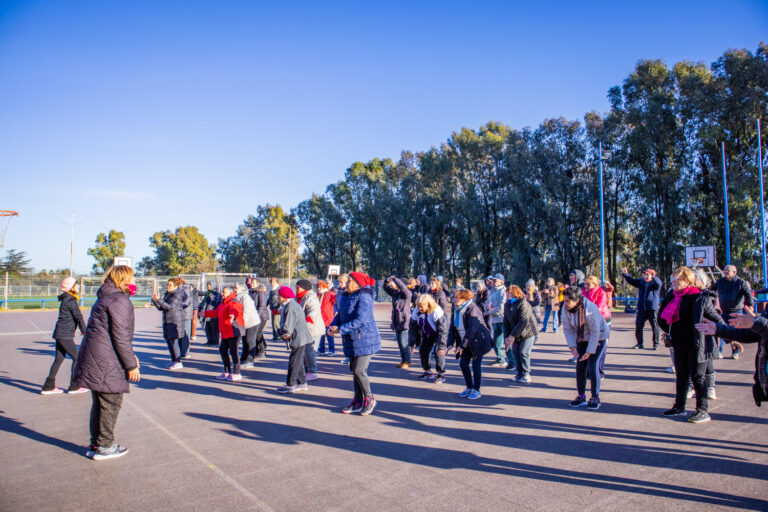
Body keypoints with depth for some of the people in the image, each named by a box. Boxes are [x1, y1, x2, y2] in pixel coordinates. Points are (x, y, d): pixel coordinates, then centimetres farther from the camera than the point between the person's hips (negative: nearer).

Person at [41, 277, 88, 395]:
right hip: (65, 335, -9)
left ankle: (49, 386, 17)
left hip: (59, 333, 9)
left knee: (59, 359, 13)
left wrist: (82, 330, 20)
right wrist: (85, 331, -3)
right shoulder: (71, 300, -14)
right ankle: (74, 386, 3)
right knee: (77, 358, -2)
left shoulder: (66, 299, 15)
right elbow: (78, 316, -12)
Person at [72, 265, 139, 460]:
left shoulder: (104, 298, 17)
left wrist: (129, 356, 24)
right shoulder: (120, 300, -15)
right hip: (106, 362, -10)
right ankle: (104, 446, 13)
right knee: (111, 403, 3)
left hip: (93, 356, 10)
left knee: (99, 403, 18)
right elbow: (120, 336, -18)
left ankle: (95, 445, 27)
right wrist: (131, 364, -12)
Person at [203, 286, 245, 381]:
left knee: (233, 351, -9)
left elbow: (235, 309, -35)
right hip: (226, 332, 11)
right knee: (222, 350, 15)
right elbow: (216, 313, 34)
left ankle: (237, 374, -1)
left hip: (234, 331, -11)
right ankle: (227, 372, 26)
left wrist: (233, 315, -58)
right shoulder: (223, 303, 19)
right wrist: (206, 313, 43)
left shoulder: (233, 302, -13)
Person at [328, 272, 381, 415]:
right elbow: (340, 315, 15)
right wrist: (332, 326, -6)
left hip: (365, 340, -9)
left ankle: (369, 399, 12)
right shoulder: (346, 297, 11)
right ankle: (358, 402, 24)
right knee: (354, 371, 13)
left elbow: (360, 320, -26)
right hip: (352, 341, 9)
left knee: (359, 371, -10)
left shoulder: (364, 297, -18)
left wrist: (340, 329, -22)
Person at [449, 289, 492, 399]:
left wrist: (462, 345, -26)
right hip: (466, 344, 7)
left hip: (478, 341, -7)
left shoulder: (472, 309, -23)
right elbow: (452, 328, 4)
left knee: (476, 365, -4)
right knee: (463, 364, 5)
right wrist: (450, 343, -9)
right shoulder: (456, 310, 1)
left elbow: (472, 330, -27)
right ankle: (469, 388, 22)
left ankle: (476, 390, 11)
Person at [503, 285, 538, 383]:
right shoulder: (507, 304, 1)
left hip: (527, 332, -6)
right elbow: (506, 322, 4)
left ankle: (526, 375, 6)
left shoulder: (523, 304, -22)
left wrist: (512, 335, -24)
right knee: (515, 352, 3)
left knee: (524, 353, -8)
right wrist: (506, 337, -5)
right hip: (516, 334, 6)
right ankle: (519, 373, 16)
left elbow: (523, 321, -26)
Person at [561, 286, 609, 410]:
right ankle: (581, 396, 14)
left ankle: (595, 398, 4)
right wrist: (572, 347, -16)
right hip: (582, 338, 5)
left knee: (592, 367, -12)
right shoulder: (565, 309, -17)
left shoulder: (590, 309, -33)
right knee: (580, 366, 2)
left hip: (598, 338, -5)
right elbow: (567, 329, -7)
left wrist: (589, 352, -23)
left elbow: (595, 331, -26)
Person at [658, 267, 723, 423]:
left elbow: (717, 319, -9)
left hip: (696, 345, -7)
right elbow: (664, 318, 18)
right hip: (680, 345, 7)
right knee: (681, 376, 15)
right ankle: (679, 407, 26)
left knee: (697, 377, 1)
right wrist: (669, 332, 18)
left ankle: (703, 411, 12)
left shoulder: (699, 298, -15)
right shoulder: (673, 296, 4)